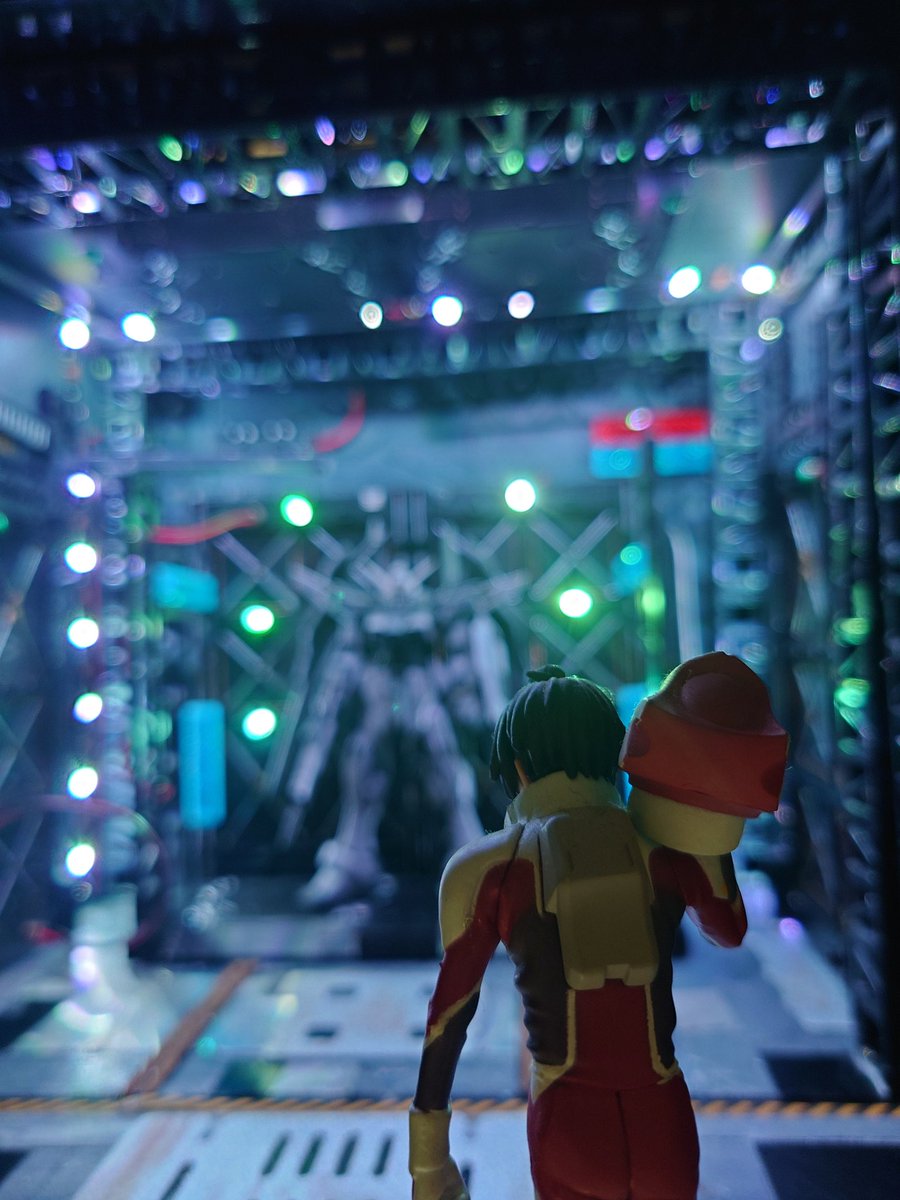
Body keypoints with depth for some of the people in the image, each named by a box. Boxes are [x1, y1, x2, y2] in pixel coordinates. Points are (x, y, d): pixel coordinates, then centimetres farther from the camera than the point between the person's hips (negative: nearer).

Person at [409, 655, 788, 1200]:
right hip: (664, 1130, 2)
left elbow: (448, 1017, -3)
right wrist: (712, 797, 6)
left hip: (570, 1131, -1)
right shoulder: (669, 843, -7)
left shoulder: (486, 868, -10)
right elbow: (731, 930, 14)